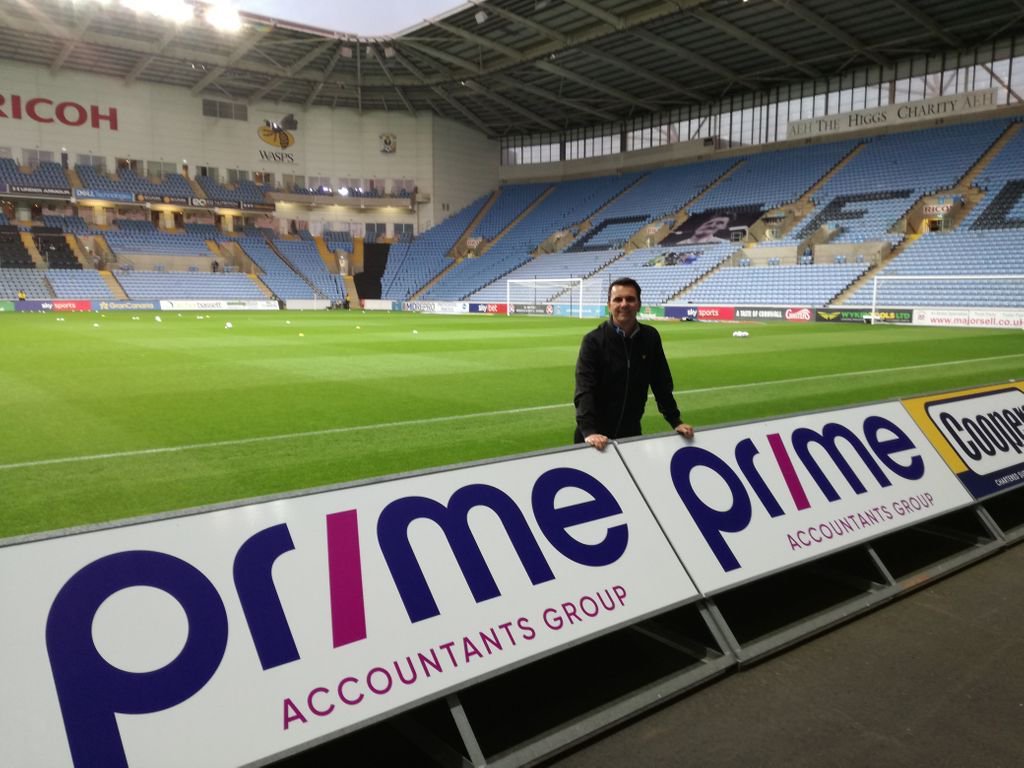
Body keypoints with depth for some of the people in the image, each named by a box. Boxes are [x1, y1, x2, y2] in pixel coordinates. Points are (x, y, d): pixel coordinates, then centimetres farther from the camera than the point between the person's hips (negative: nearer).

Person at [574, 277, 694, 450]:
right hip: (597, 434, -3)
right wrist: (589, 431, -34)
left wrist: (675, 421, 2)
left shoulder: (650, 337, 0)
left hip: (631, 432, 4)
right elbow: (584, 391, -22)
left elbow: (662, 384, 8)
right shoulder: (594, 340, -13)